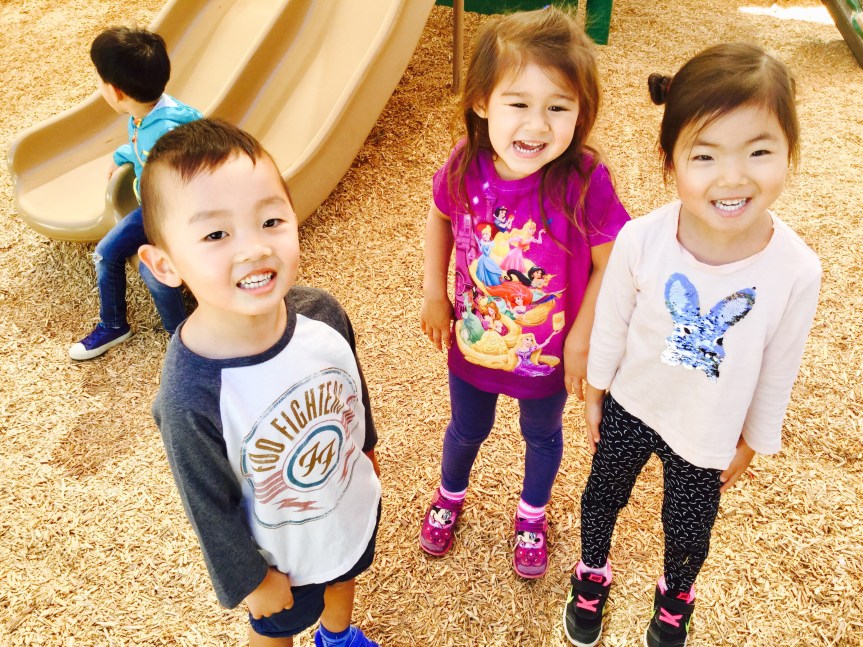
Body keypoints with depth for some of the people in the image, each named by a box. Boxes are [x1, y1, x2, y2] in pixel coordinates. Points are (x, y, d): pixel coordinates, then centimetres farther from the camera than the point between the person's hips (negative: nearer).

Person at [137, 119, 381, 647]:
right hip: (283, 554, -4)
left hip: (356, 507, 5)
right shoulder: (190, 399, -39)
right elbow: (211, 507, -22)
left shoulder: (323, 314, -26)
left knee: (346, 575, 35)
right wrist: (250, 580, -8)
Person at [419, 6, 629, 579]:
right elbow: (440, 218, 0)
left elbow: (610, 265, -17)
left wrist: (581, 341, -13)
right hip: (473, 344, 2)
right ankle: (450, 496, 61)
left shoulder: (584, 183, -31)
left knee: (543, 436, 27)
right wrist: (434, 293, 0)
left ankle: (532, 515, 58)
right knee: (467, 430, 28)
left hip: (549, 355, -2)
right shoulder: (465, 168, -22)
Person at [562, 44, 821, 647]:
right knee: (603, 496, 25)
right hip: (630, 408, 0)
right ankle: (592, 573, 58)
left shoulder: (797, 270, -27)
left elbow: (778, 370, -9)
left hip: (708, 433, 0)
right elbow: (611, 324, -9)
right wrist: (595, 391, 3)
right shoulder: (642, 240, -28)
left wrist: (753, 440, 3)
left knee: (688, 533, 24)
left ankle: (676, 597, 60)